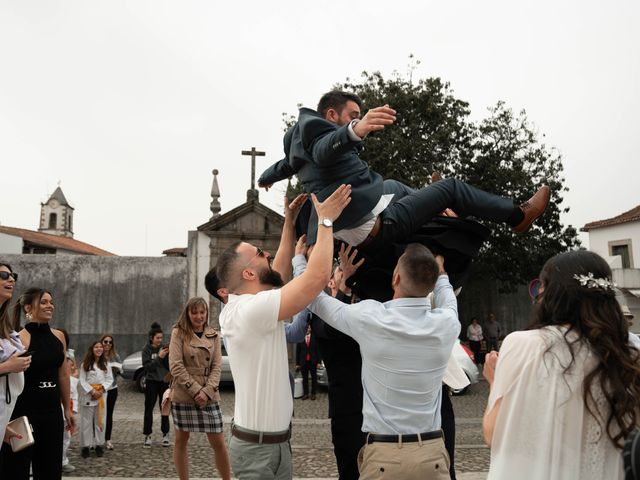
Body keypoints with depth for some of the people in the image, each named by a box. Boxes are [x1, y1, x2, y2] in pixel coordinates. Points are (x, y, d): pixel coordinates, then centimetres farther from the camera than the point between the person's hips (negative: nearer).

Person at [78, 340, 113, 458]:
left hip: (101, 395, 3)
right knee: (86, 421, 1)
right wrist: (92, 391, -15)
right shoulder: (85, 364, -2)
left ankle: (99, 445, 14)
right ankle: (86, 446, 7)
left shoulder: (106, 364, 7)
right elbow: (82, 380, -6)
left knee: (100, 421, 6)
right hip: (88, 395, -3)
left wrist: (102, 389, -10)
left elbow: (110, 379, 5)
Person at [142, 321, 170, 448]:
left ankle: (165, 434, 15)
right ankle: (147, 435, 7)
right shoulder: (147, 350, -2)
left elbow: (169, 366, 0)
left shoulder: (164, 348, 3)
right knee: (149, 409, 0)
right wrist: (159, 357, -20)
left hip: (164, 381, 2)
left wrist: (167, 356, -16)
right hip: (152, 382, -2)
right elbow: (147, 366, -11)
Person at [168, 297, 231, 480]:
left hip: (209, 396, 2)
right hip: (182, 396, -2)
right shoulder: (179, 333, -2)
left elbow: (217, 366, 2)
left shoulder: (214, 336, 7)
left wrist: (207, 391, -12)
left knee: (218, 442, 2)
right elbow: (175, 366, -9)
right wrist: (195, 390, -14)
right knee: (181, 441, 7)